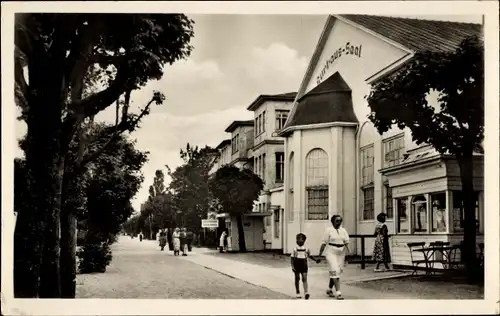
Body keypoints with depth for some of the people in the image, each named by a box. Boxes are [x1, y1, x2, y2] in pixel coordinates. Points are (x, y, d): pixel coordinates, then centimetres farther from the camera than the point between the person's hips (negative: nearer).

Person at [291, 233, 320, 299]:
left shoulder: (306, 249, 2)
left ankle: (306, 292, -15)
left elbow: (309, 256, 18)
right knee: (297, 279, 8)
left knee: (304, 279, -7)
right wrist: (292, 266, -13)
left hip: (304, 266, 2)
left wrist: (315, 260, 9)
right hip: (297, 266, -1)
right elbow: (292, 258, -5)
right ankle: (298, 293, 19)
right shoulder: (295, 249, -6)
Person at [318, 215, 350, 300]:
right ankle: (338, 293, -16)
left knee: (336, 272, 12)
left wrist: (348, 249, -16)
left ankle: (329, 289, 30)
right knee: (335, 272, -14)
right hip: (331, 253, -5)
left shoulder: (343, 231, 9)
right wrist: (320, 254, -5)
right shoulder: (329, 230, -4)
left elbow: (346, 242, 3)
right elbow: (324, 243, -5)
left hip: (341, 254, 5)